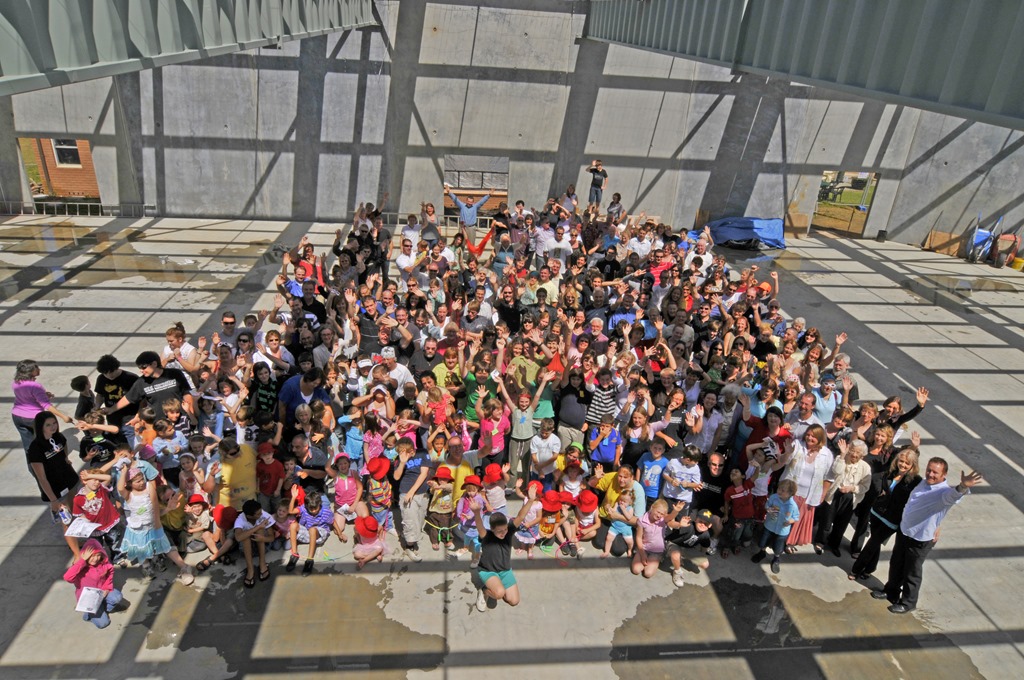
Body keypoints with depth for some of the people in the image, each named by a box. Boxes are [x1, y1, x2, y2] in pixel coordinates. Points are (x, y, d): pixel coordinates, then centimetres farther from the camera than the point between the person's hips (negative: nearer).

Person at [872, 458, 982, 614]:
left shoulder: (945, 491, -27)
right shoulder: (924, 483, -2)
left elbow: (953, 495, -54)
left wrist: (963, 487, -75)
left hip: (921, 539, -7)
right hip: (903, 531, 7)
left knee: (912, 573, 12)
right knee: (896, 564, 23)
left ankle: (908, 603, 32)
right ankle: (891, 591, 44)